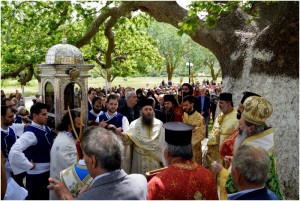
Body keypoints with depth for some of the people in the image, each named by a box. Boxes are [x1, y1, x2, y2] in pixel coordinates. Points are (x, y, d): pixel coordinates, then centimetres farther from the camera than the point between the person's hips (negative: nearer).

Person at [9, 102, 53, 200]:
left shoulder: (46, 129, 1)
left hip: (49, 171, 8)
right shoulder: (30, 133, -25)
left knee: (47, 197, 24)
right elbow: (14, 152, -38)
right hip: (37, 175, -7)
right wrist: (29, 165, -26)